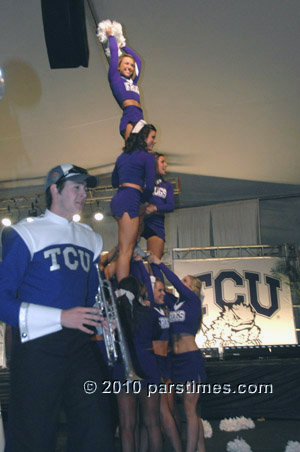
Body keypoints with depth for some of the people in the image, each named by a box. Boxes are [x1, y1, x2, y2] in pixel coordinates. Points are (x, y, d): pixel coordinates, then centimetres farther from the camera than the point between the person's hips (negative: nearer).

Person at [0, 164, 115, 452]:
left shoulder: (91, 239, 15)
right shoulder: (25, 234, -5)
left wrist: (102, 320, 8)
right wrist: (61, 317, -18)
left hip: (81, 347, 6)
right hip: (38, 349, -5)